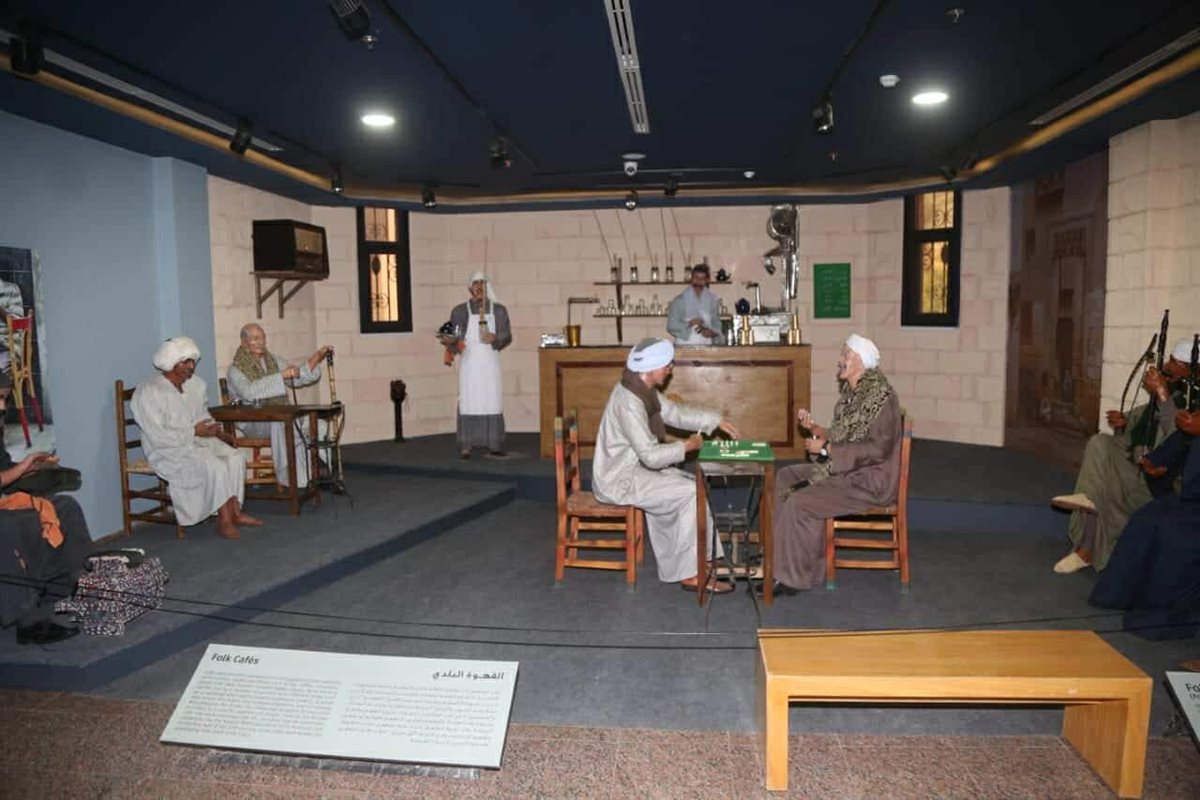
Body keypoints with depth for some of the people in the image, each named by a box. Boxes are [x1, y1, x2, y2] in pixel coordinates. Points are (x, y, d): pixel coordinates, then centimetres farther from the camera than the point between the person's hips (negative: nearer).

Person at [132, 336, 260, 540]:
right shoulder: (148, 393, -14)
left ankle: (235, 511, -11)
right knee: (214, 466, -29)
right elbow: (157, 436, -20)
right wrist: (193, 432, -21)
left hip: (198, 439, 8)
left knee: (235, 456, -15)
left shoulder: (197, 385, 8)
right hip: (168, 450, -7)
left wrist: (217, 431, 3)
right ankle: (224, 520, -21)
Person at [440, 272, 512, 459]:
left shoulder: (499, 310, 8)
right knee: (468, 402, -4)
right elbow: (454, 337, 3)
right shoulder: (459, 311, 4)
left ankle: (495, 445, 5)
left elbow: (508, 336, 6)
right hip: (469, 363, -1)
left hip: (490, 363, 2)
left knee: (493, 402, 0)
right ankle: (465, 447, -2)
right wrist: (450, 341, -20)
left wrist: (495, 338, -14)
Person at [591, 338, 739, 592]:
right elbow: (651, 455, -29)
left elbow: (676, 414, 17)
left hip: (635, 468, 10)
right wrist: (686, 446, -14)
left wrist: (716, 421, 7)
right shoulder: (628, 402, -27)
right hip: (620, 479, -10)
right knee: (691, 494, -14)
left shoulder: (646, 391, 4)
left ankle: (679, 565, 11)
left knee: (693, 484, 9)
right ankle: (691, 574, -3)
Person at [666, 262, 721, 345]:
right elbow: (671, 326, -2)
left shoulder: (713, 300, 9)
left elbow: (717, 323, 15)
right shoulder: (680, 299, 0)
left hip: (706, 347, 3)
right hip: (684, 346, -3)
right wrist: (689, 324, -17)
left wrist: (711, 332, -7)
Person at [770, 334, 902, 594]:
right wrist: (813, 427, 0)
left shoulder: (880, 396, -19)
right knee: (785, 478, 9)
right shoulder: (851, 392, 8)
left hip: (872, 479, -10)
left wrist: (826, 449, -20)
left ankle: (795, 577, -6)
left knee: (800, 502, -22)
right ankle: (781, 555, 14)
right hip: (844, 468, 10)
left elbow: (877, 449, -24)